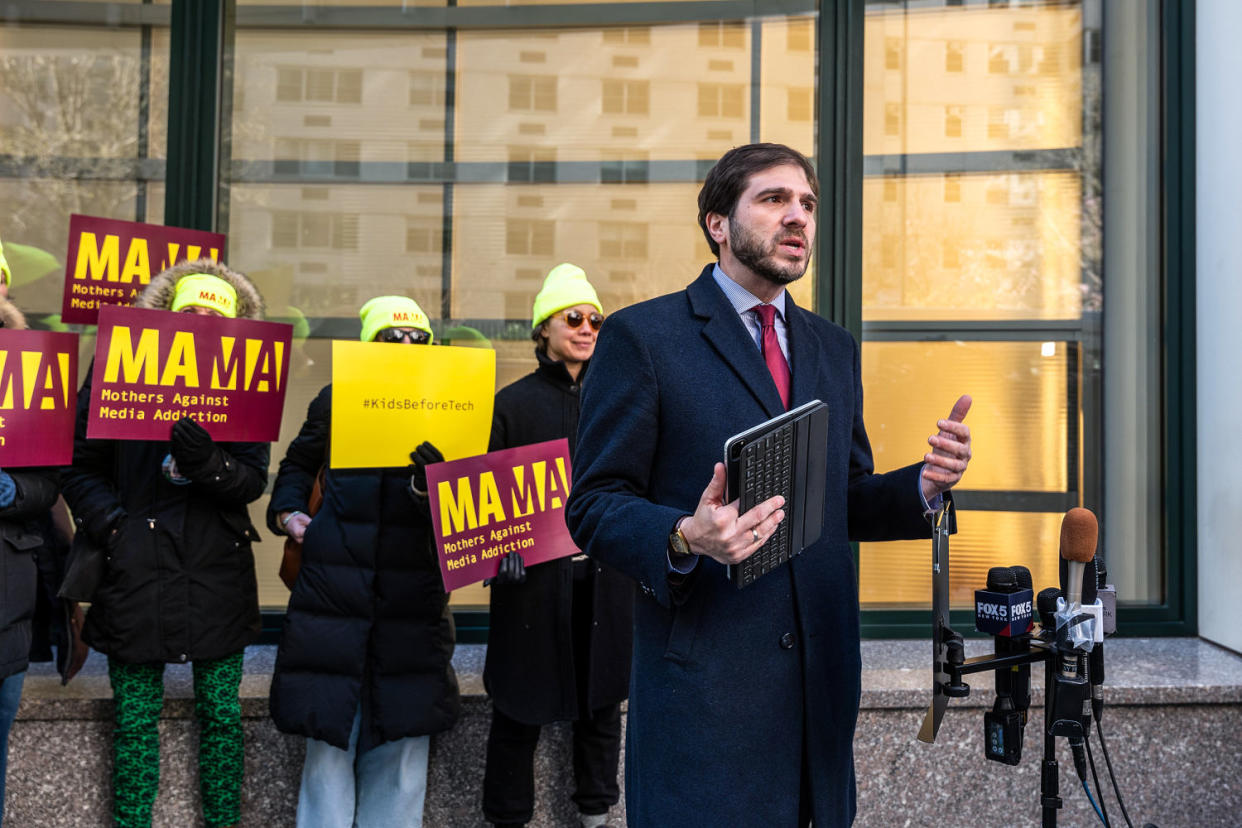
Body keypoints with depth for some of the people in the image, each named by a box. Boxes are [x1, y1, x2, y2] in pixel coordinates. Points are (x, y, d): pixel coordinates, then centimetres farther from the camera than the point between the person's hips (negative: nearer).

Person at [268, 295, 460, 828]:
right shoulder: (336, 401, 4)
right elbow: (300, 463, 22)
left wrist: (432, 483, -25)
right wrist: (286, 510, 5)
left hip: (412, 599, 0)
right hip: (334, 587, 0)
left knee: (401, 740, 6)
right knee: (330, 737, 5)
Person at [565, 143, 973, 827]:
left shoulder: (835, 350, 16)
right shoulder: (641, 336, -4)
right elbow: (593, 504, -7)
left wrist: (924, 486, -2)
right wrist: (684, 538, -26)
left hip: (821, 676, 6)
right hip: (703, 682, -5)